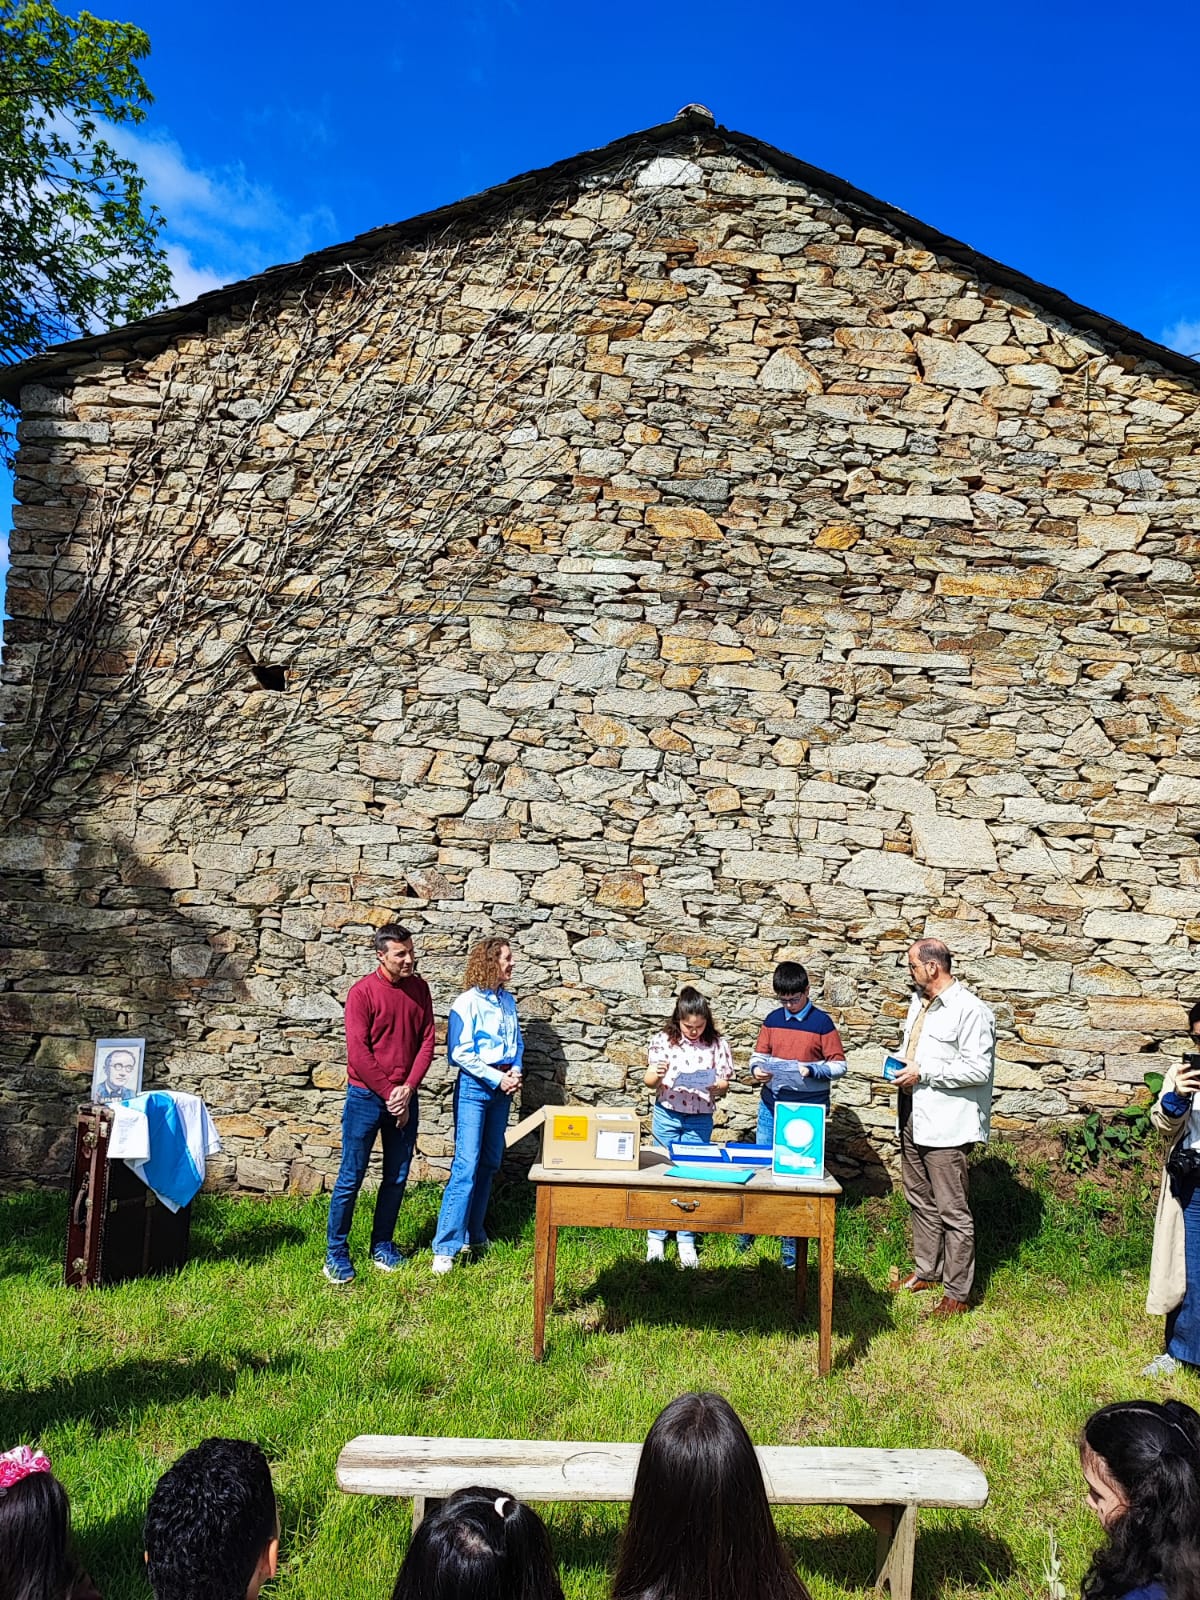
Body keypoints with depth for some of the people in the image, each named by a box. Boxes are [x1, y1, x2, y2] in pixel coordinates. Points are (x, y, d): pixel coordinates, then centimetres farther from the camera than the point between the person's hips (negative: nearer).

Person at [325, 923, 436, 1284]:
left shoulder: (419, 988, 3)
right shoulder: (362, 992, -12)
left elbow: (427, 1041, 3)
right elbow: (358, 1053, -14)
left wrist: (408, 1088, -9)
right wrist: (389, 1094, -14)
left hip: (405, 1097, 5)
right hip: (366, 1096, -5)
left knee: (397, 1177, 11)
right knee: (351, 1178, 1)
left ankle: (382, 1246, 25)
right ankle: (336, 1252, 13)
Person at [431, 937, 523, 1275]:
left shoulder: (508, 1000, 9)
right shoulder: (468, 1002, -11)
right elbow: (459, 1053, -14)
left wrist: (516, 1072, -2)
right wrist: (497, 1078, -15)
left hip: (502, 1088, 7)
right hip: (474, 1087, -7)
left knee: (490, 1164, 12)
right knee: (466, 1167, -11)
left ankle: (473, 1235, 23)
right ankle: (445, 1247, -8)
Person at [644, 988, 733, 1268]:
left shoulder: (718, 1045, -4)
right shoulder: (662, 1040, -5)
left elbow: (724, 1084, -1)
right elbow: (649, 1082, -1)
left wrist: (718, 1089, -24)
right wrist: (656, 1075, -23)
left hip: (700, 1119, 0)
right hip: (666, 1115, 0)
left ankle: (686, 1240, 21)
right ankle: (656, 1237, 21)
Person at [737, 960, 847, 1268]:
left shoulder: (822, 1022, -6)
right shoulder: (773, 1018, 5)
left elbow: (839, 1065, -5)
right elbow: (759, 1054, 12)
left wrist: (810, 1070, -21)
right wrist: (757, 1070, -10)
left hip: (807, 1109, -4)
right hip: (771, 1104, 4)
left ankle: (791, 1242, 14)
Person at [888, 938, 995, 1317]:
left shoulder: (970, 1010, -17)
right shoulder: (919, 1001, 11)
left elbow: (978, 1069, -22)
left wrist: (923, 1072, -20)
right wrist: (900, 1062, 5)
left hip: (945, 1124, -9)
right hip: (913, 1115, 9)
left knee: (952, 1211, -1)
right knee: (920, 1200, 20)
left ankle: (957, 1293, 9)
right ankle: (926, 1271, 35)